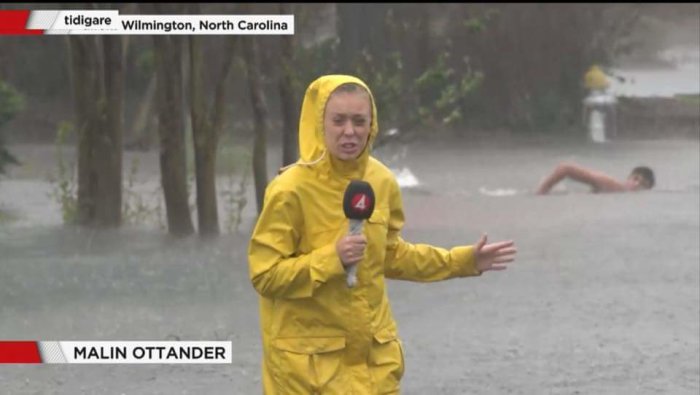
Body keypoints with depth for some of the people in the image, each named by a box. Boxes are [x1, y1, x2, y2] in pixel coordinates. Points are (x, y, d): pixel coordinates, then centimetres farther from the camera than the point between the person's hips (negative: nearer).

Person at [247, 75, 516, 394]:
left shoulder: (381, 182, 3)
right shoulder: (290, 191, -16)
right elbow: (265, 275, -15)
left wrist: (463, 261, 14)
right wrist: (331, 259, -26)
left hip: (373, 350, 6)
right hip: (310, 356, -6)